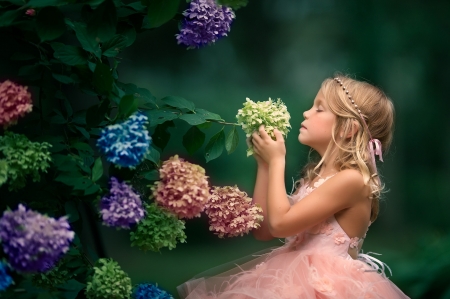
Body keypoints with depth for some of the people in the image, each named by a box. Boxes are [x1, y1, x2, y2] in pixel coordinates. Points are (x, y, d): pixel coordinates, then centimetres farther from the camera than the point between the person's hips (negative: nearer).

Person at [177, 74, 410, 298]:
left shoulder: (352, 179, -14)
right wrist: (264, 164, 10)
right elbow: (263, 229, 13)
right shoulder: (315, 176, 13)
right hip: (296, 277, 8)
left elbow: (280, 224, -18)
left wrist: (276, 161, -8)